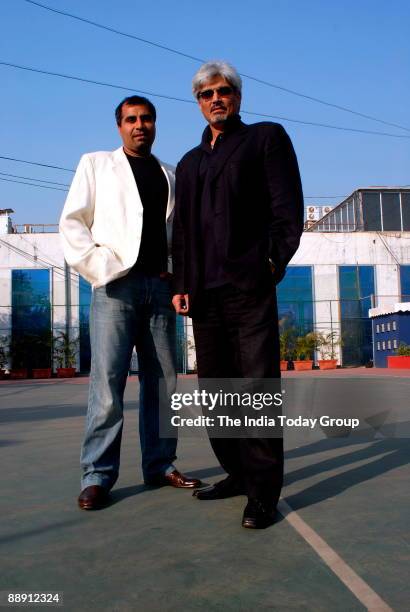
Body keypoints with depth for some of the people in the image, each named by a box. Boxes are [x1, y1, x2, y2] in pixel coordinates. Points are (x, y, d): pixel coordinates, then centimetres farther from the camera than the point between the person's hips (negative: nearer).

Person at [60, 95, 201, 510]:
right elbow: (73, 222, 4)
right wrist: (101, 269, -8)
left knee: (162, 381, 5)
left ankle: (160, 465, 16)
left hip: (160, 287, 4)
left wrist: (178, 273, 3)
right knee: (107, 382, -7)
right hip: (116, 285, -3)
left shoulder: (170, 175, 20)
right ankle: (97, 476, 2)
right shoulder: (96, 164, 12)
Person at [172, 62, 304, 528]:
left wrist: (274, 263, -10)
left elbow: (288, 206, 0)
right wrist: (181, 284, 10)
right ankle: (237, 473, 22)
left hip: (249, 287, -6)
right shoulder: (189, 163, 24)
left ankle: (262, 493, 1)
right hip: (204, 294, 6)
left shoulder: (266, 137, 10)